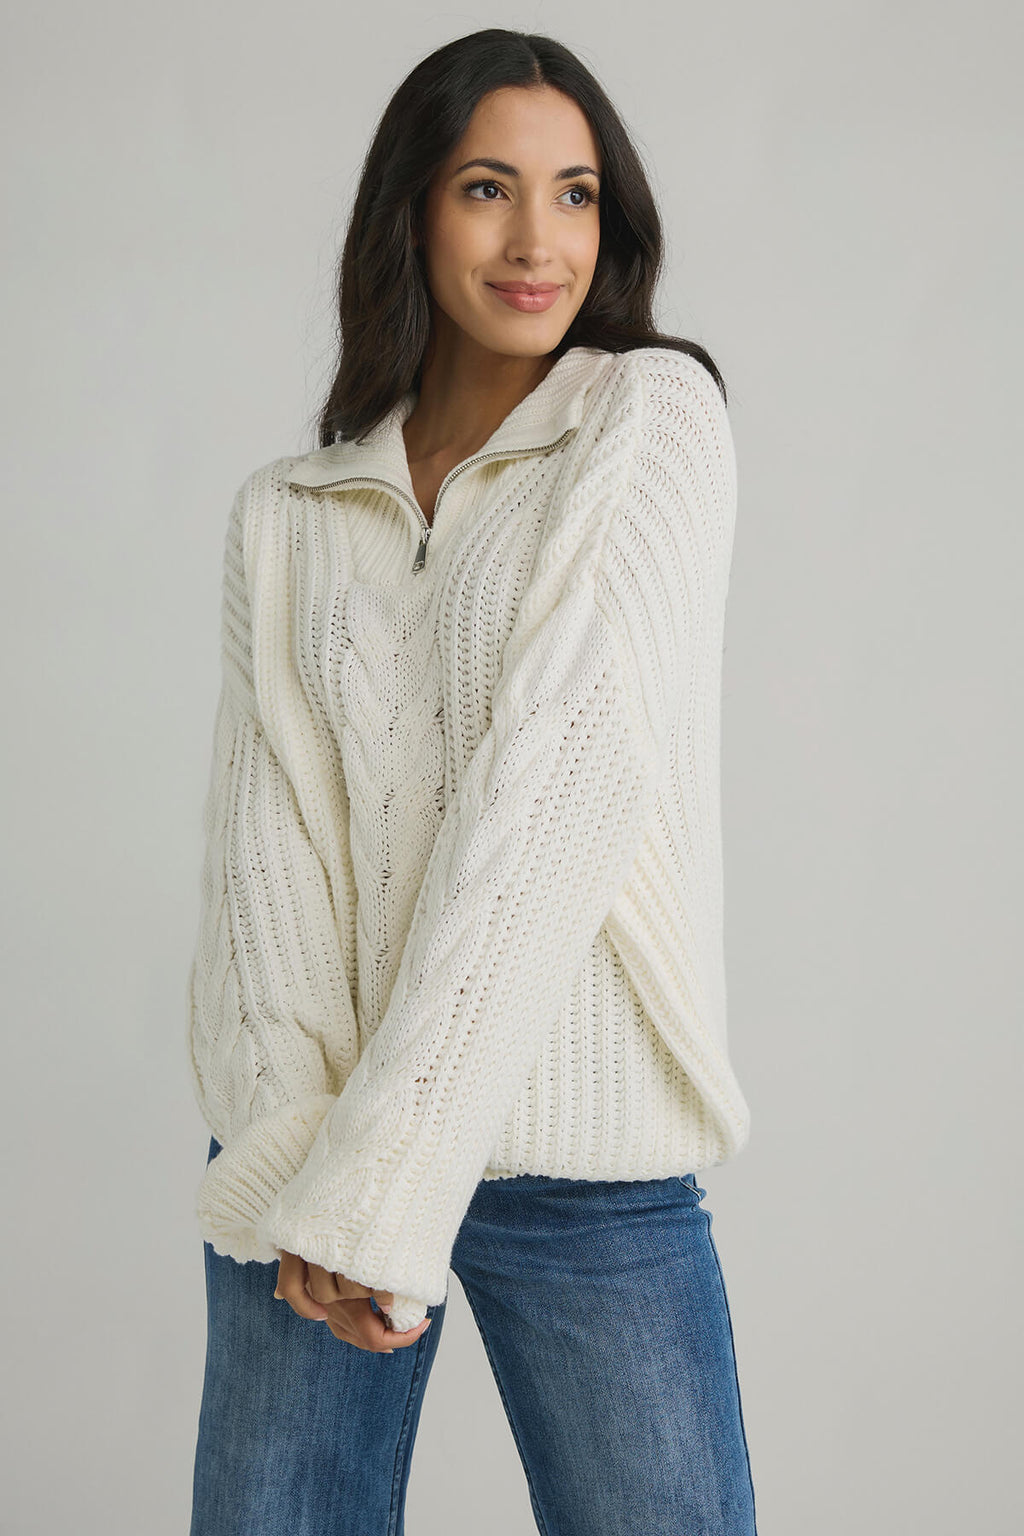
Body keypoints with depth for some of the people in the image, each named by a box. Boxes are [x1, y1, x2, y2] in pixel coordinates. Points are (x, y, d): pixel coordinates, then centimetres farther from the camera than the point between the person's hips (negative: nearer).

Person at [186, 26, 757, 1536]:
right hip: (319, 1133, 3)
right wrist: (299, 1151, -18)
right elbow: (266, 824, -1)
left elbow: (576, 765, -12)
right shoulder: (286, 515, 9)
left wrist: (388, 1171, -18)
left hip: (580, 1161, -2)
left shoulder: (654, 410, -1)